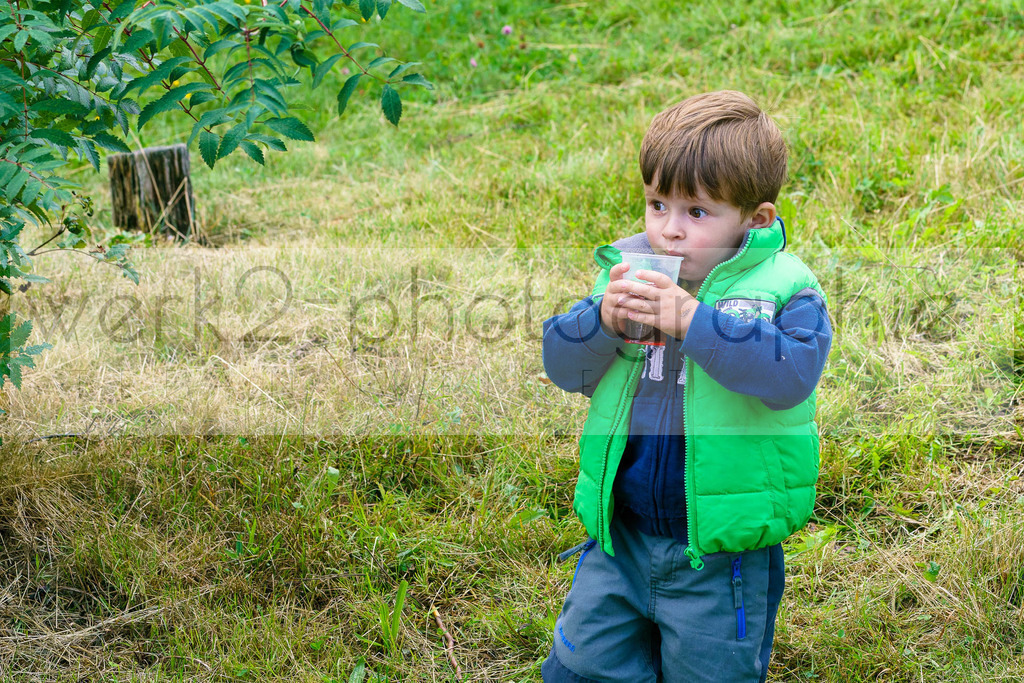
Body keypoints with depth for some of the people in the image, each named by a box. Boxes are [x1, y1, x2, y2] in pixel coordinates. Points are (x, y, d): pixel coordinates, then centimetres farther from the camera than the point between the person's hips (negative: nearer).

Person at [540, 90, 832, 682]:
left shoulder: (784, 288, -11)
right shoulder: (628, 272, 2)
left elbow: (790, 375, -28)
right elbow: (564, 367, -1)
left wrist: (693, 319, -33)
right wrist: (603, 319, -21)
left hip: (722, 556, -4)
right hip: (619, 541, 4)